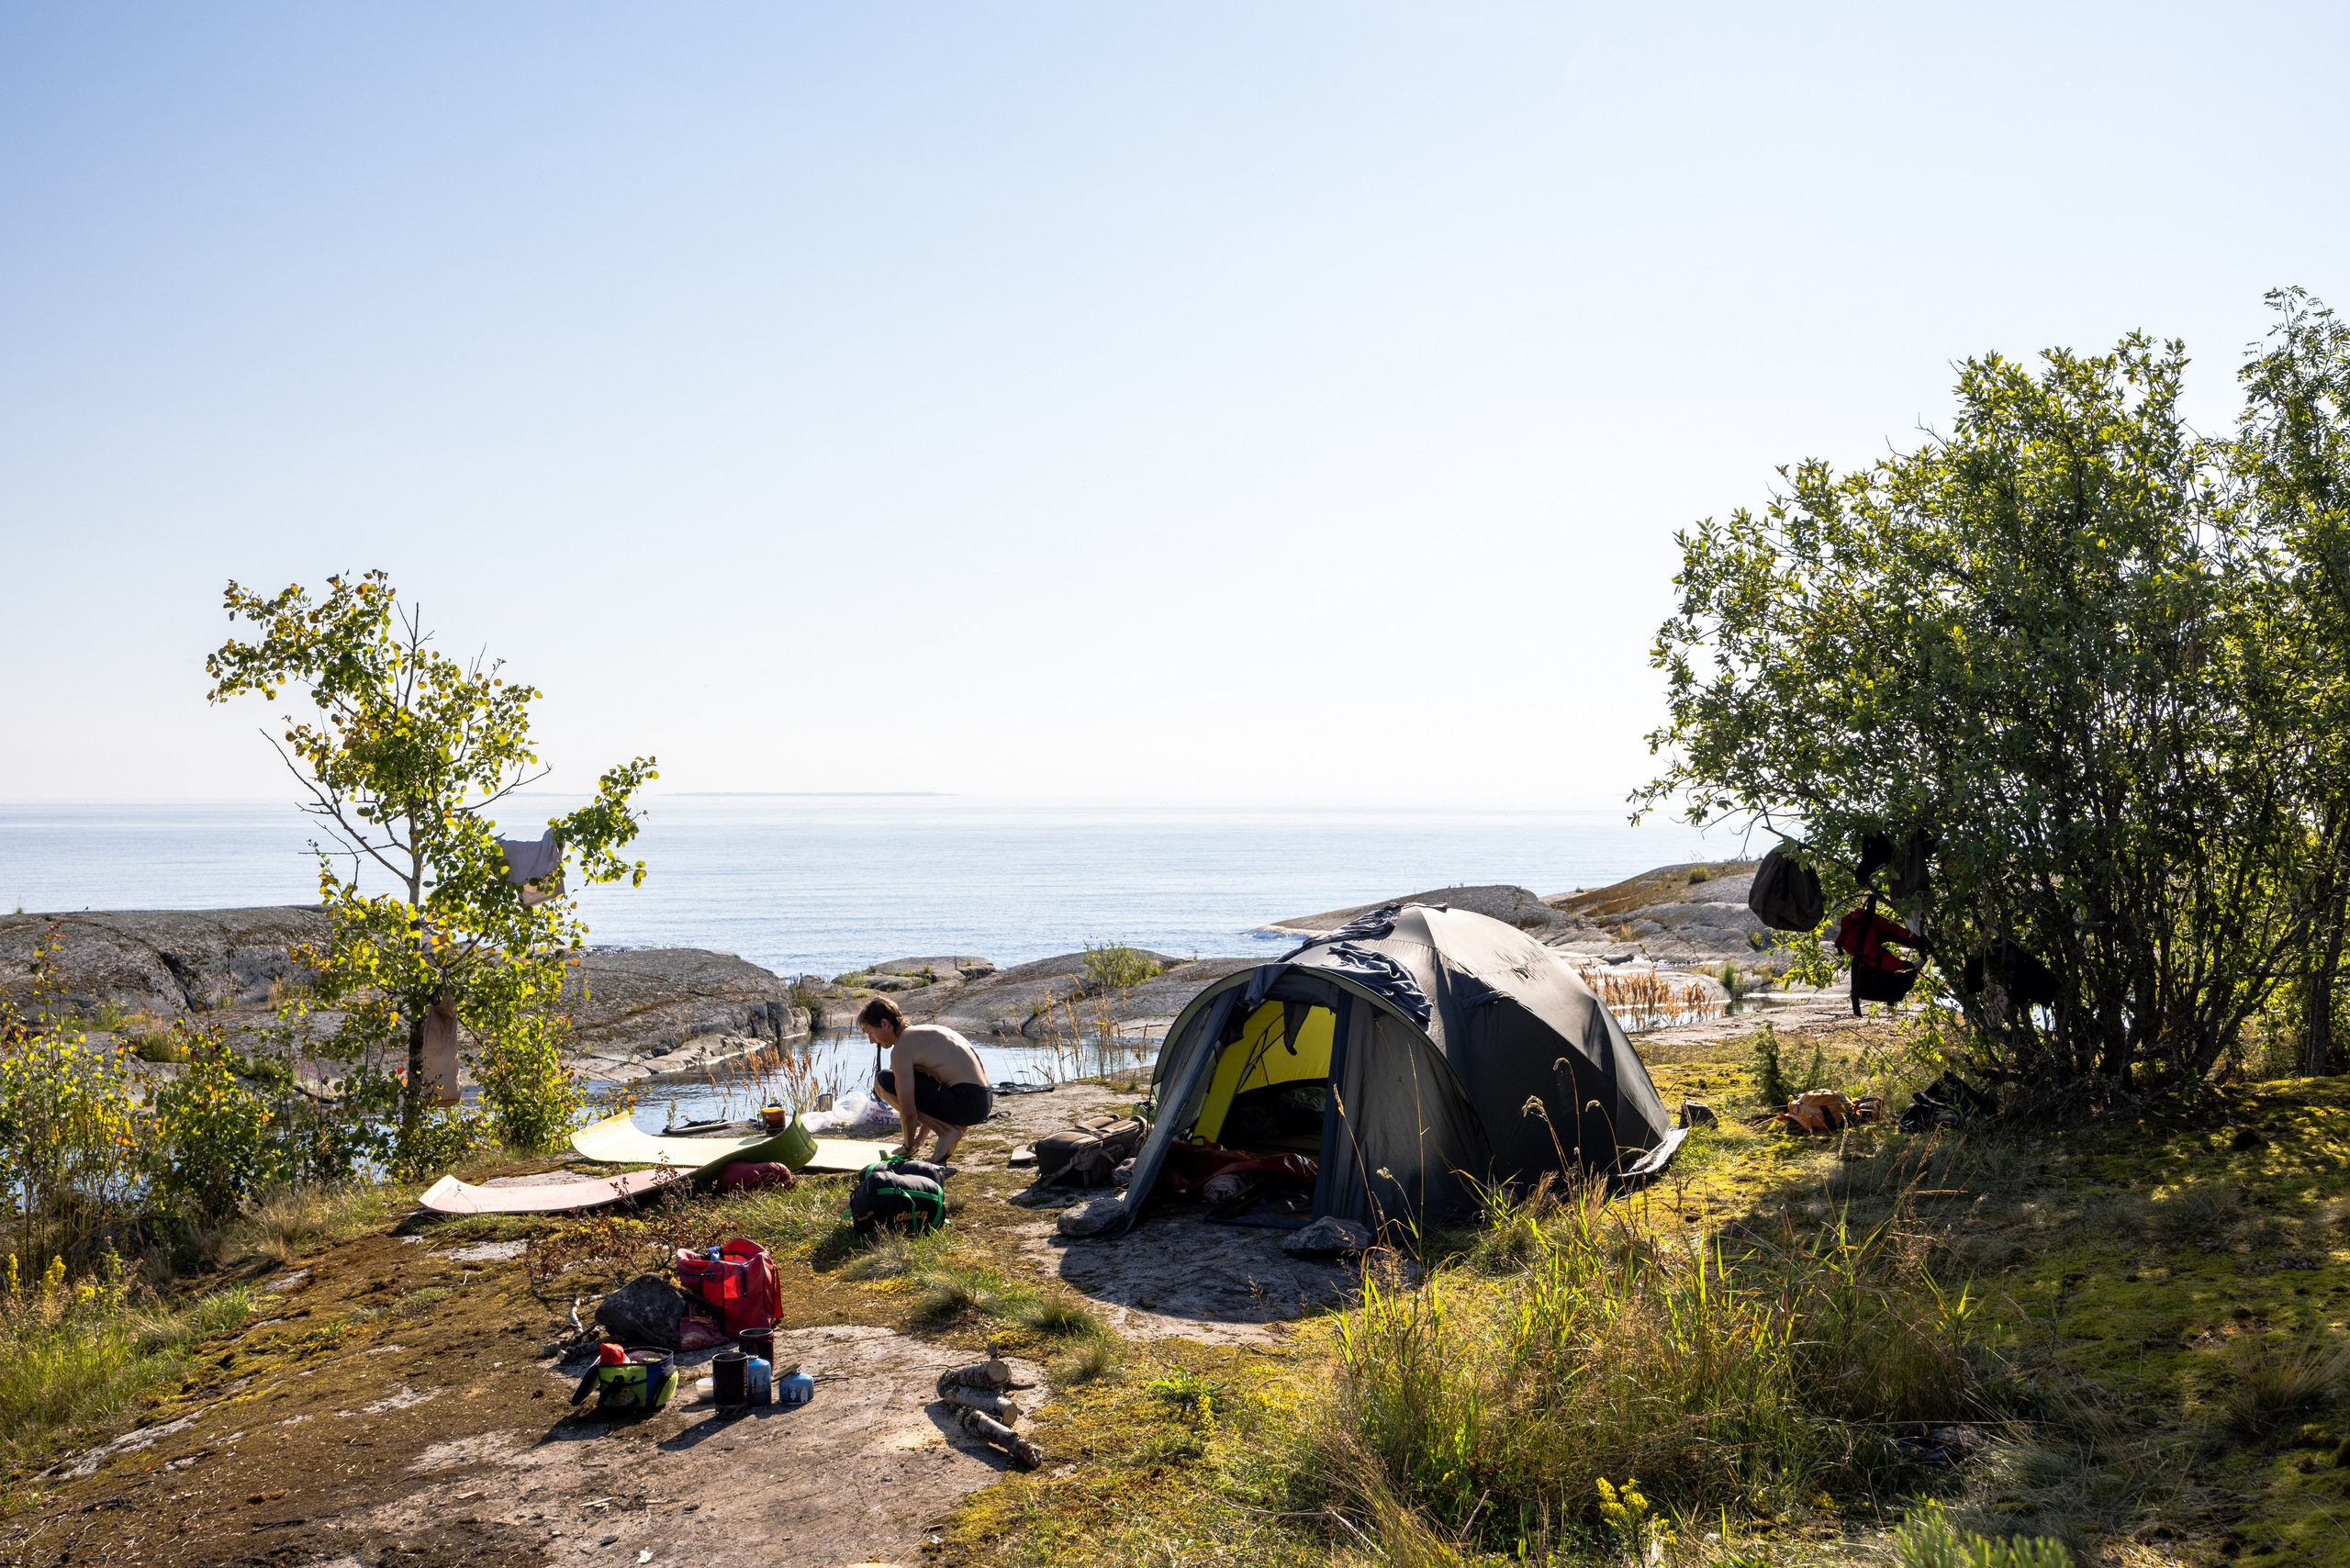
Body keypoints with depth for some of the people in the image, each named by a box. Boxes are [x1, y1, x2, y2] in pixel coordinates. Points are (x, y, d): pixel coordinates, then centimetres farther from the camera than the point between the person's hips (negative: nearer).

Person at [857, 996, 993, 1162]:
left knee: (883, 1081, -5)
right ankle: (955, 1125, 12)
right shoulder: (924, 1031, 20)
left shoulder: (902, 1048, -9)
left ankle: (946, 1131, -3)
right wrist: (920, 1138, 32)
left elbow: (908, 1111, -13)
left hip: (966, 1103, -10)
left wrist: (908, 1145, 6)